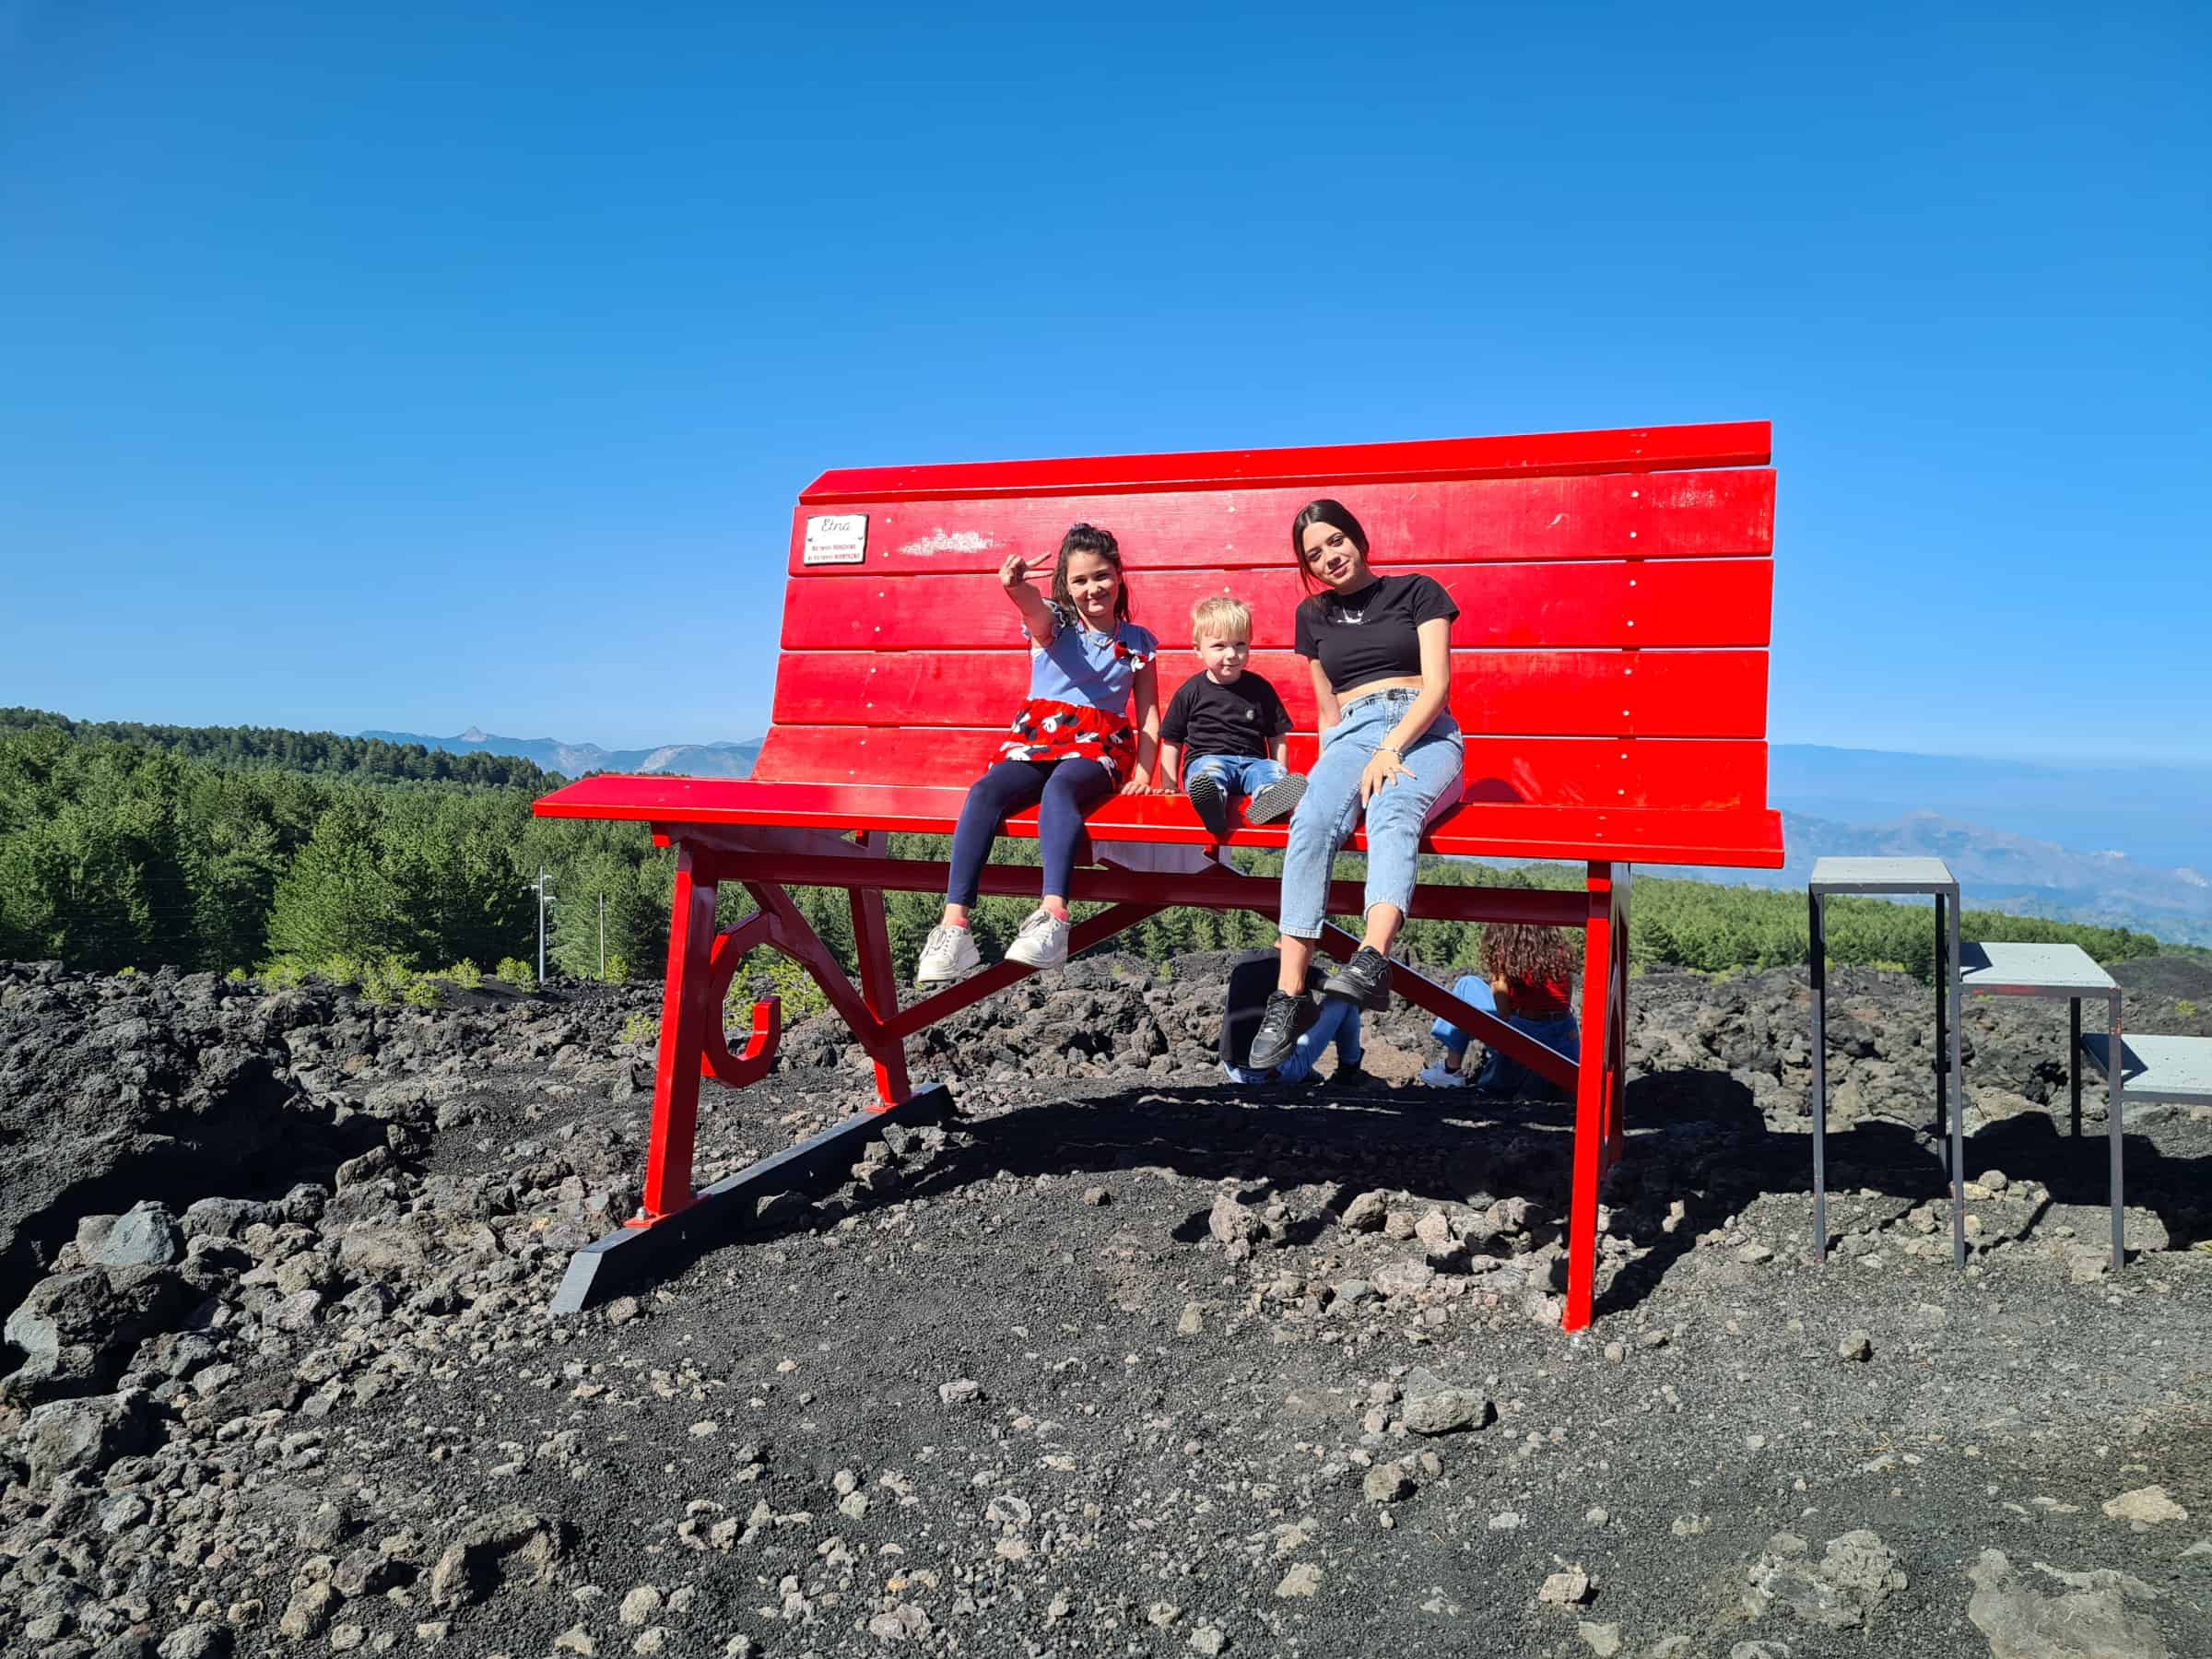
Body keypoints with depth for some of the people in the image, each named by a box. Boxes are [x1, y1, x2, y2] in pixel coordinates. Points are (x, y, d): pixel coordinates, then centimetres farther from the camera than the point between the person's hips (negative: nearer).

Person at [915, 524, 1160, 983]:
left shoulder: (1137, 641, 14)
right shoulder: (1054, 623, 10)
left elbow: (1149, 713, 12)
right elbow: (1036, 611, -16)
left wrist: (1142, 774, -4)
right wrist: (1016, 586, -42)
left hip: (1098, 749, -1)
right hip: (1036, 740, 1)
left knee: (1059, 788, -38)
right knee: (984, 793, -31)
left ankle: (1053, 917, -55)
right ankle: (954, 926, -39)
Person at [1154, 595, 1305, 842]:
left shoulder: (1259, 688, 13)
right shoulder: (1190, 692, 9)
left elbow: (1278, 738, 17)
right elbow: (1171, 742, 14)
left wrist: (1281, 776, 3)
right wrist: (1168, 784, 4)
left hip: (1253, 761, 2)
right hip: (1207, 759, -2)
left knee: (1273, 771, -30)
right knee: (1209, 770, -36)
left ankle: (1271, 799, -65)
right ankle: (1212, 798, -70)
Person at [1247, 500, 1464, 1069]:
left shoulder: (1417, 591, 13)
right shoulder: (1314, 614, 25)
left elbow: (1436, 684, 1)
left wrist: (1390, 750, -14)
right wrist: (1331, 766, 9)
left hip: (1425, 732, -2)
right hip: (1353, 734, 2)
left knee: (1392, 810, -39)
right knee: (1312, 820, -33)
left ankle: (1372, 960, -61)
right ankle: (1289, 995, -41)